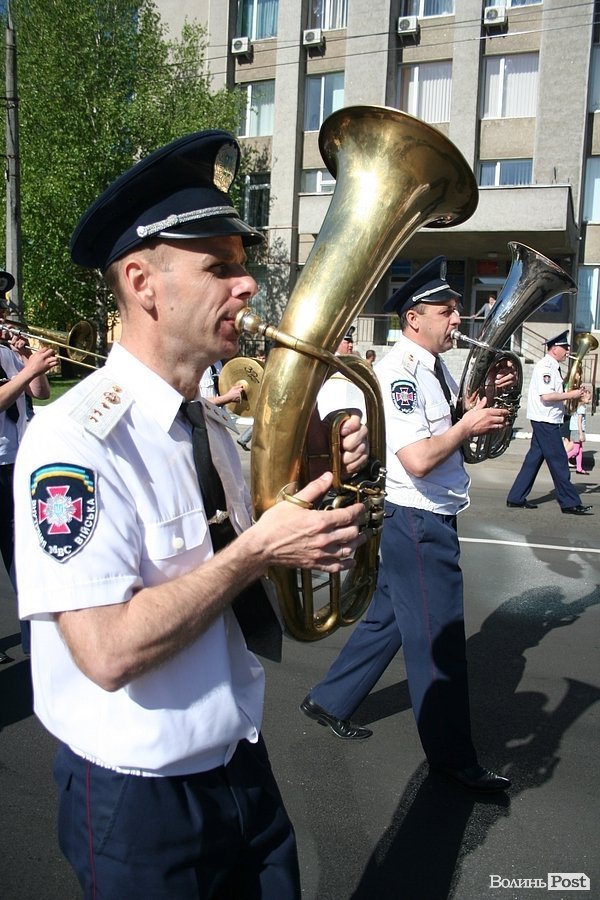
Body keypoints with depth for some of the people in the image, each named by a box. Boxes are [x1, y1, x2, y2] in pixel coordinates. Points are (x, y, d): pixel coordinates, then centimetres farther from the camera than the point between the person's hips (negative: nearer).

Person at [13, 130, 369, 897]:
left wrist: (314, 480, -8)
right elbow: (109, 653, -30)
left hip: (240, 765, 7)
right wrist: (262, 548, -25)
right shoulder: (75, 438, -24)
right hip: (138, 798, -7)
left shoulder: (211, 424, 0)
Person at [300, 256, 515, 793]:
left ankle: (330, 702, 37)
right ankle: (453, 758, 21)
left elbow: (449, 432, 20)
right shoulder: (399, 371, -20)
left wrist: (487, 396, 4)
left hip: (428, 519, 10)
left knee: (389, 617, 21)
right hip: (415, 521, -10)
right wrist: (469, 425, -16)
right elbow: (418, 459, -30)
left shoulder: (433, 368, 10)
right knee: (440, 641, 3)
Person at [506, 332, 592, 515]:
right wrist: (570, 395, -16)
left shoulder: (553, 367, 16)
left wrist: (575, 395, 7)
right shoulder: (545, 366, -15)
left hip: (547, 422, 10)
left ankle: (516, 498, 16)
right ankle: (570, 503, 3)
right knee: (558, 462, -4)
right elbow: (546, 396, -24)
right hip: (545, 421, -10)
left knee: (534, 459, 11)